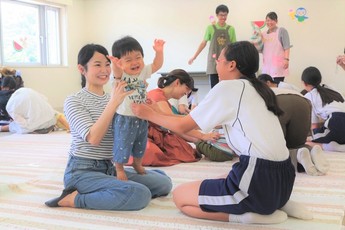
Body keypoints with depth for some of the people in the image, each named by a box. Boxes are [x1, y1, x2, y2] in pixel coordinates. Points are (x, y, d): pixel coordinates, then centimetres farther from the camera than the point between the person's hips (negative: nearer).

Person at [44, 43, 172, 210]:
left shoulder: (113, 98, 13)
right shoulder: (74, 101, -6)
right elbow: (93, 138, -21)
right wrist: (113, 103, -23)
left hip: (110, 168, 7)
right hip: (82, 171, -7)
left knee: (164, 183, -5)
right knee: (140, 194, -27)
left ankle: (103, 192, -2)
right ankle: (75, 199, -14)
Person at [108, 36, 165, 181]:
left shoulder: (143, 71, -1)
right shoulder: (120, 75, -19)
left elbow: (157, 65, 3)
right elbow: (117, 72, -41)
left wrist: (159, 51, -14)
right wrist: (116, 65, -64)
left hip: (141, 118, 6)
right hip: (124, 119, -6)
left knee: (140, 145, 22)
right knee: (122, 146, 3)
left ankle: (137, 164, 46)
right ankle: (119, 169, 26)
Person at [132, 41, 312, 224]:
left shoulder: (226, 87, -7)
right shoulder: (258, 88, 14)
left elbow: (182, 126, 0)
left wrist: (149, 114, 15)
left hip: (259, 181, -8)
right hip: (282, 180, 8)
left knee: (180, 196, 9)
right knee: (216, 183, 32)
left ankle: (247, 214, -4)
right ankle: (276, 204, 14)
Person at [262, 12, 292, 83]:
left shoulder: (282, 31, 2)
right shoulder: (264, 34, 17)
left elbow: (286, 47, -5)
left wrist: (286, 59, -17)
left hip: (278, 65, -5)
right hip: (267, 65, 5)